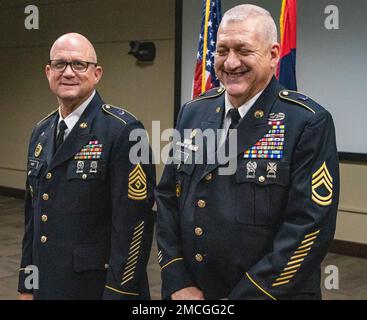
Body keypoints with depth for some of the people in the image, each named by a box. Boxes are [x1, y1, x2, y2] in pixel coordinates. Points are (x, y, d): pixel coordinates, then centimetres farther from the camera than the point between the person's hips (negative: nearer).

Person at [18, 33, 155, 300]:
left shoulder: (123, 131, -15)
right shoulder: (41, 132, 8)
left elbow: (133, 222, -18)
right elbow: (33, 214, 13)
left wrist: (118, 293, -18)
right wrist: (27, 286, 13)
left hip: (100, 285, -6)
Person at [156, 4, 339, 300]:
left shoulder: (309, 123, -14)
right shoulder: (192, 113, 2)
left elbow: (310, 226, -18)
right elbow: (168, 198, 4)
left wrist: (245, 294, -18)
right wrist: (177, 283, -4)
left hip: (273, 292, -4)